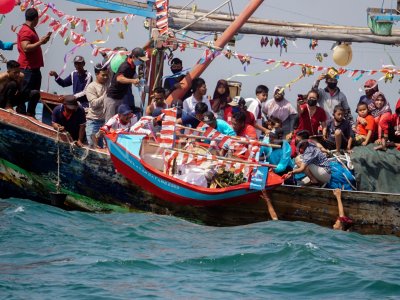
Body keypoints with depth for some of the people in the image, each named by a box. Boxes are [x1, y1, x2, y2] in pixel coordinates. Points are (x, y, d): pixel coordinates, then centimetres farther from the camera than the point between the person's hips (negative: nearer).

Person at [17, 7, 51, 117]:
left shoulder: (31, 30, 16)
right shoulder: (26, 31, -16)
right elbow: (26, 48, -26)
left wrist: (43, 40, 17)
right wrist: (40, 42, -23)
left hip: (34, 67, 10)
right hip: (28, 68, -10)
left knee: (35, 94, 14)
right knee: (25, 93, -7)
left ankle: (31, 114, 20)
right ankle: (21, 114, -4)